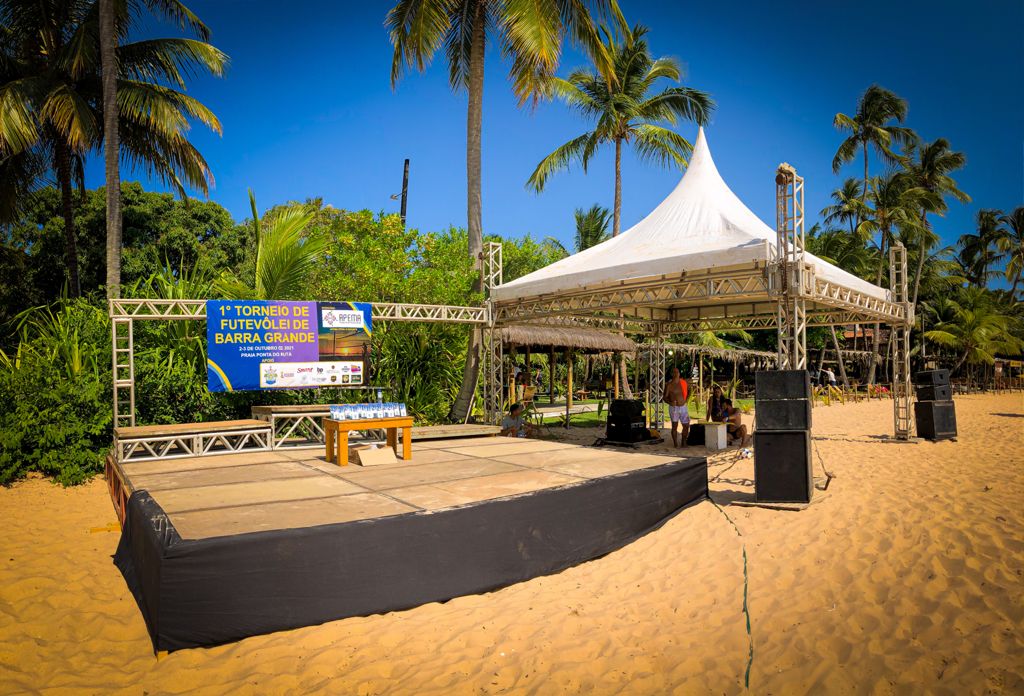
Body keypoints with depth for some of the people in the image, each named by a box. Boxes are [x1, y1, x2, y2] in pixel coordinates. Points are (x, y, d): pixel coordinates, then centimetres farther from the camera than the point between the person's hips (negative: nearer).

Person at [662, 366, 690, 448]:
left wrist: (687, 399, 10)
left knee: (686, 425, 7)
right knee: (674, 426, -1)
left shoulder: (683, 382, 4)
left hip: (683, 407, 4)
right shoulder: (669, 385, -8)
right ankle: (675, 443, 8)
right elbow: (664, 397, -8)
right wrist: (670, 402, -27)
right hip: (674, 407, -4)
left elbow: (689, 390, 23)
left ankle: (683, 442, 20)